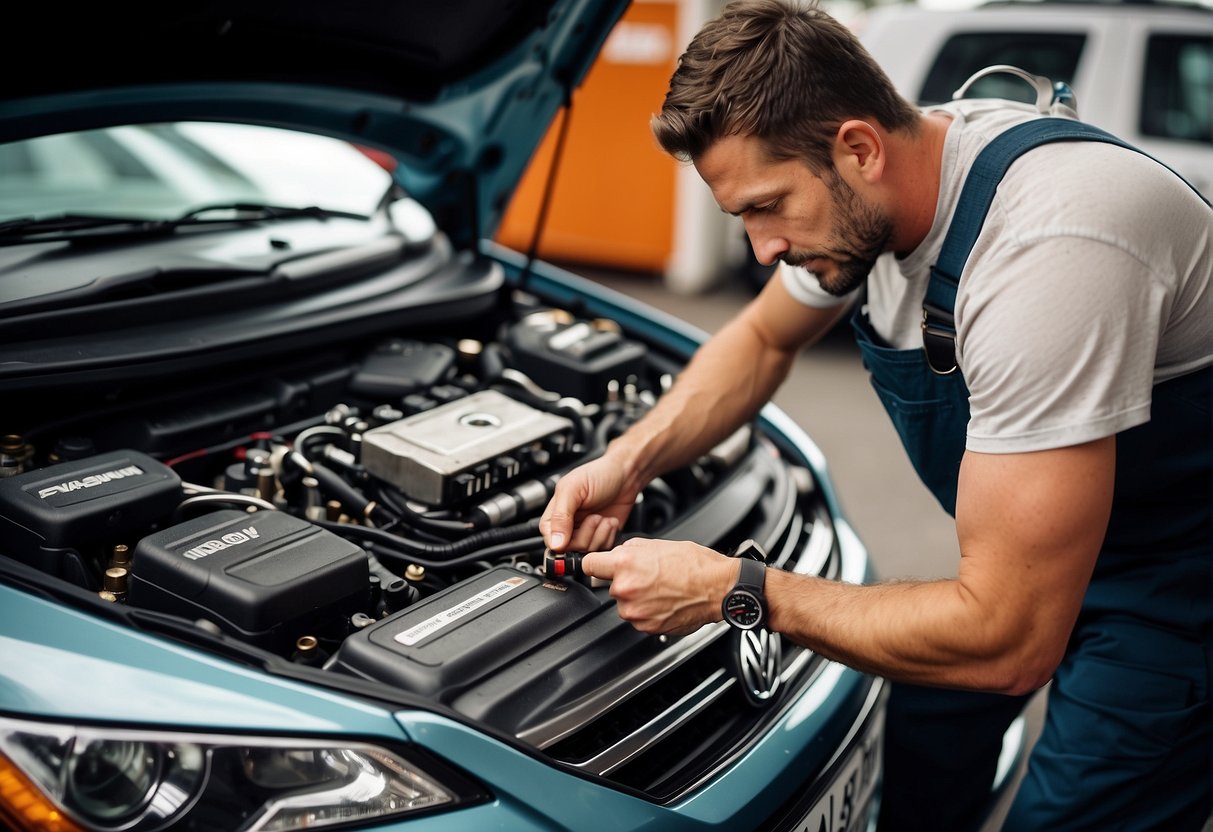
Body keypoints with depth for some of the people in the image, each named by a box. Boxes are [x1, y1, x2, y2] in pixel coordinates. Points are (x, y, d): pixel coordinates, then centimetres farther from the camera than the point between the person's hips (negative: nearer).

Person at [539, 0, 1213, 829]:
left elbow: (1010, 642, -35)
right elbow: (763, 339, 10)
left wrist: (731, 590, -28)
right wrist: (628, 461, -6)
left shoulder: (1043, 248, -38)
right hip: (1041, 529, 8)